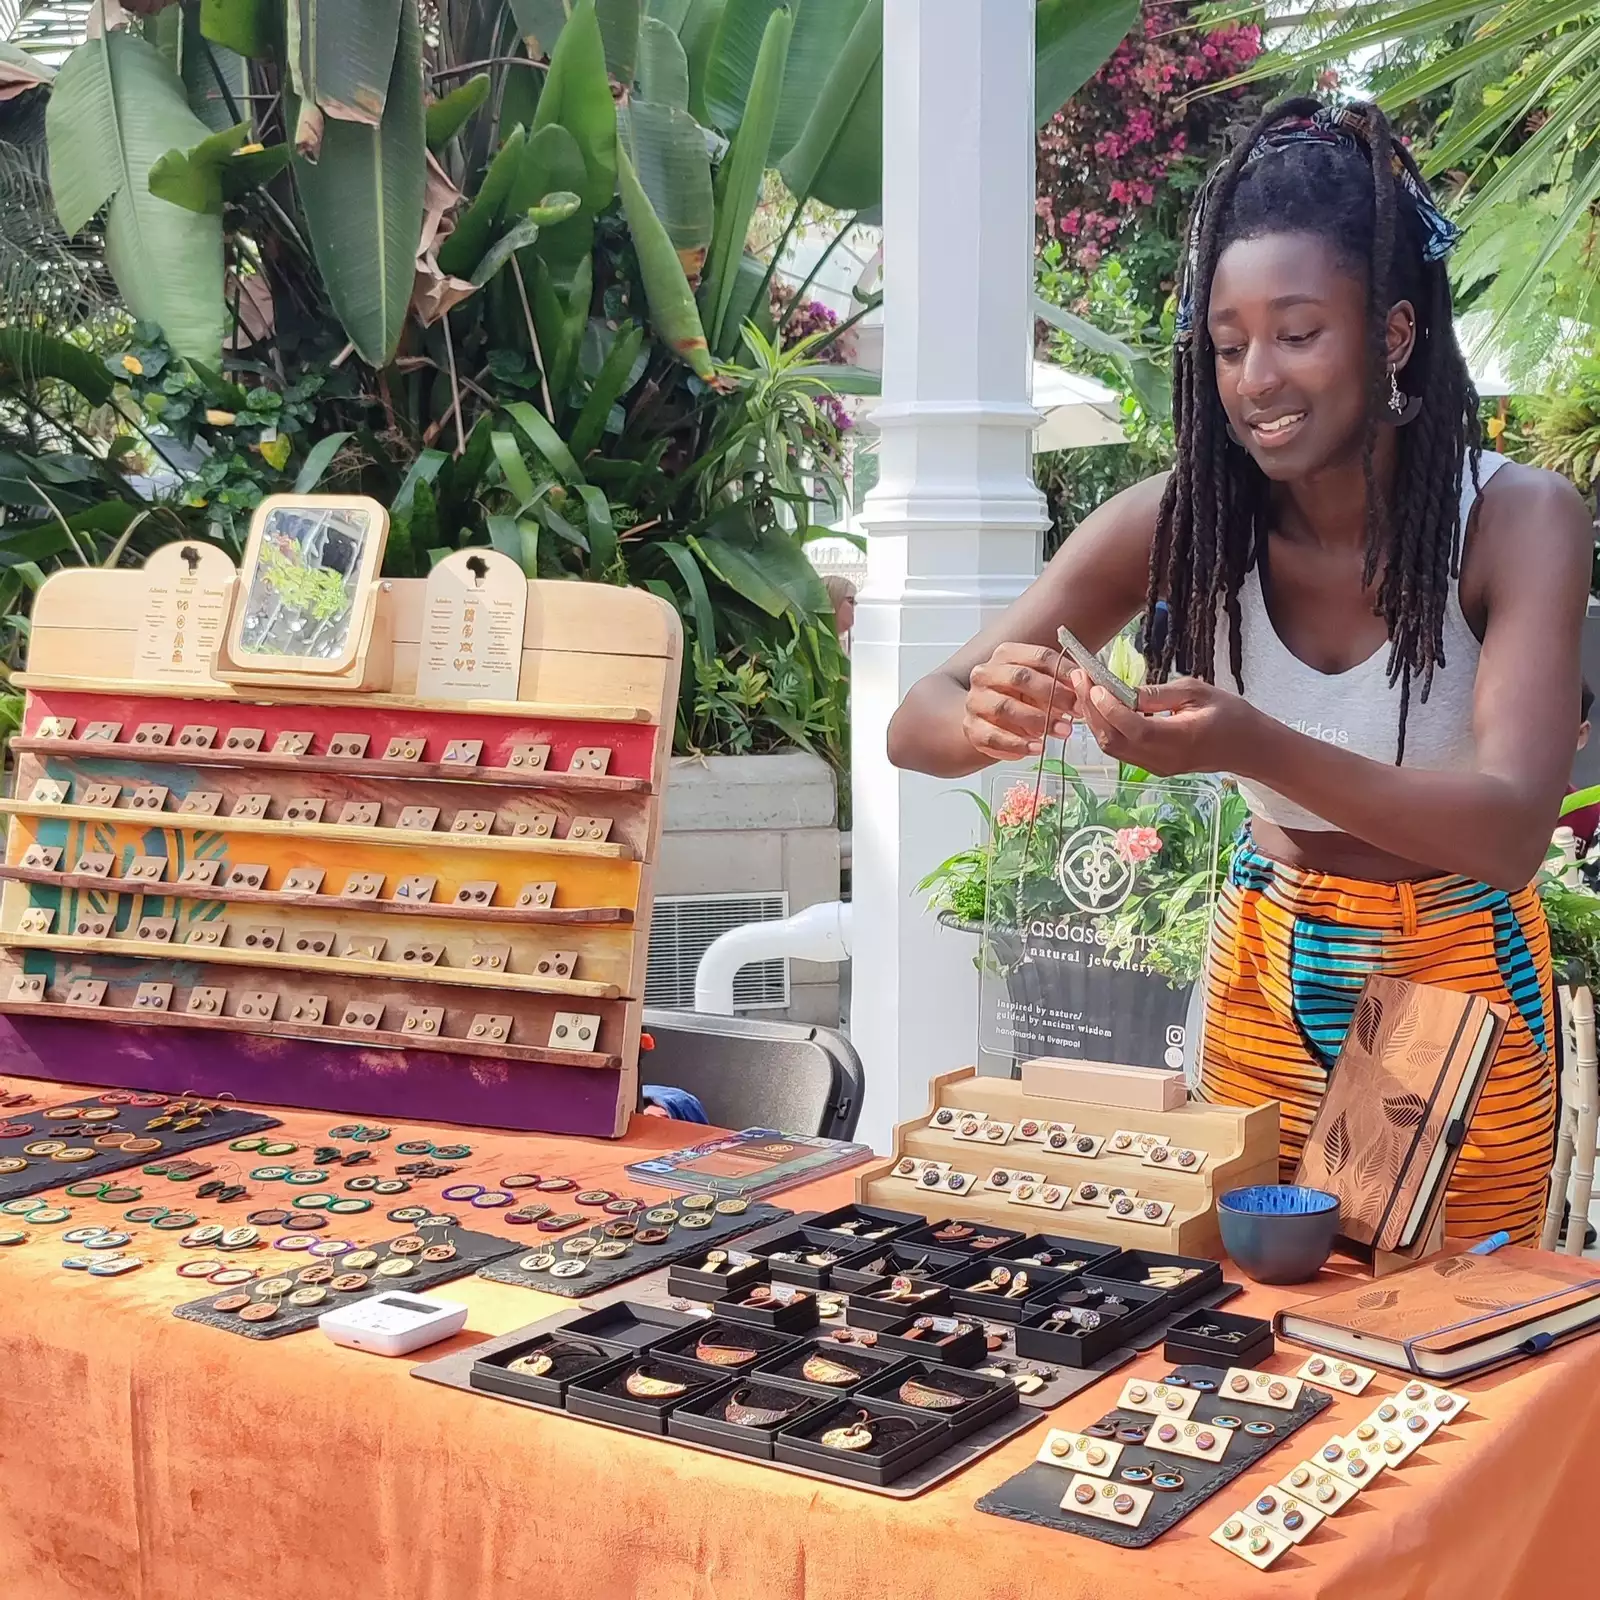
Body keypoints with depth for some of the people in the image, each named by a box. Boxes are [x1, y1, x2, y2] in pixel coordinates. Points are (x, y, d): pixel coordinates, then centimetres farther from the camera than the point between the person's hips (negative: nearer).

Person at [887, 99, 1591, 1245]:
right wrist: (994, 718, -41)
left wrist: (1258, 749, -46)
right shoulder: (1180, 522, -16)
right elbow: (915, 727, -17)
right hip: (1268, 971, 2)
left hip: (1461, 980, -1)